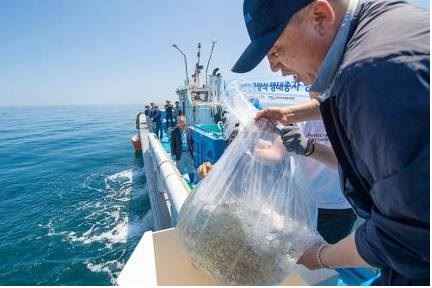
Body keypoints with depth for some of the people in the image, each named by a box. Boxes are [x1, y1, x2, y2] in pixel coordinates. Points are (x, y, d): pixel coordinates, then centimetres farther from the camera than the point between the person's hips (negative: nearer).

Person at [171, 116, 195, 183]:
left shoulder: (189, 130, 0)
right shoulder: (174, 132, -9)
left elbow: (192, 141, 7)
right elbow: (172, 144, -5)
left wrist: (193, 150, 1)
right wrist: (173, 154, -9)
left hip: (189, 153, 3)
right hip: (180, 154, -2)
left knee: (191, 170, 13)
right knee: (180, 171, 13)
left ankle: (192, 183, 31)